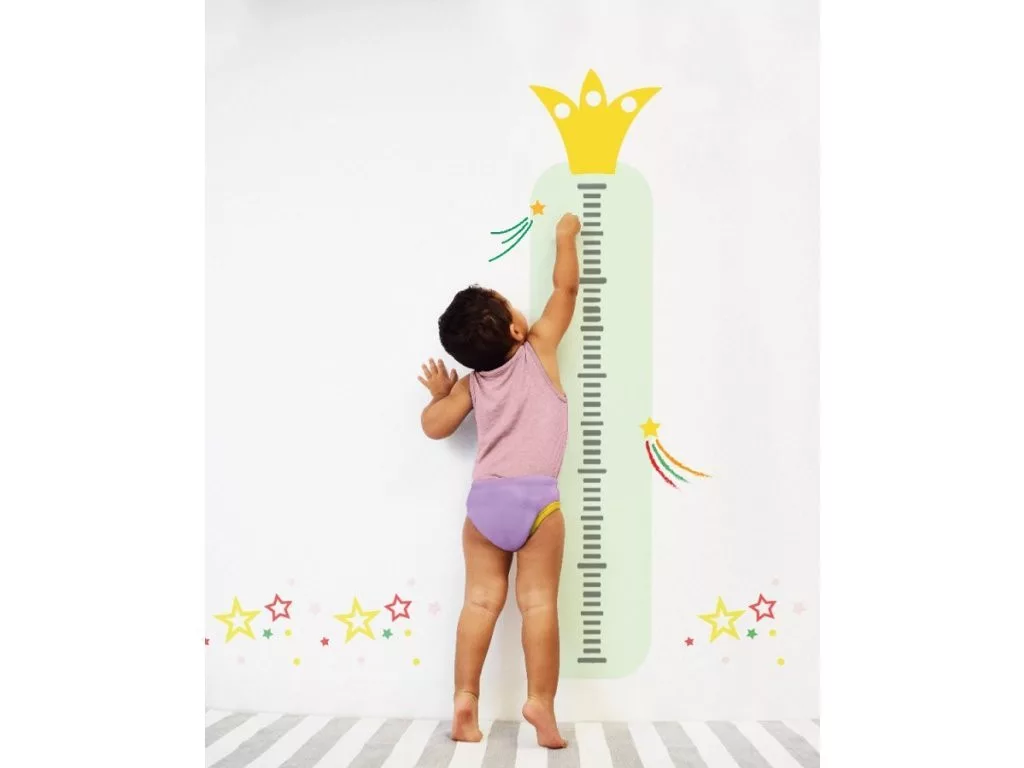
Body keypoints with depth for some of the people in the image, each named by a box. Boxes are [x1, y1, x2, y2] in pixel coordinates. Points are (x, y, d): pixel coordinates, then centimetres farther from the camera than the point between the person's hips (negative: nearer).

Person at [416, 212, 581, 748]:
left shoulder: (472, 382, 11)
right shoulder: (539, 349, 3)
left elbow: (435, 426, 17)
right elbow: (566, 288, 10)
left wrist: (438, 392, 36)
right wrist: (565, 236, 24)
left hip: (484, 499, 4)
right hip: (536, 497, -3)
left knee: (481, 600, 9)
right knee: (539, 601, 1)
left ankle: (465, 699, 7)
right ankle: (540, 701, -2)